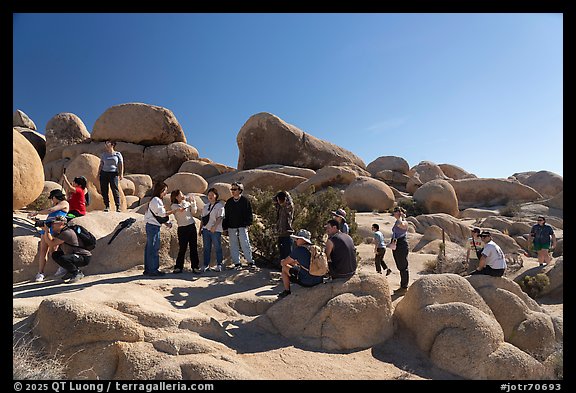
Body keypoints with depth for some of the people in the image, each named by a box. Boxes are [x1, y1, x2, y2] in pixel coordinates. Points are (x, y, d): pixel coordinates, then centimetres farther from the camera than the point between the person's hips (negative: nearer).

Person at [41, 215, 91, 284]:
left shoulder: (66, 232, -21)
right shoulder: (58, 233, 10)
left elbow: (51, 244, -19)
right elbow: (48, 242, 12)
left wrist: (47, 230, -10)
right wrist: (45, 230, 4)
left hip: (84, 257, -10)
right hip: (75, 255, 10)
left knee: (62, 259, -30)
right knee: (55, 255, 16)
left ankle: (77, 273, -7)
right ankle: (71, 271, 19)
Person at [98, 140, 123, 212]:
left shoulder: (118, 154, 7)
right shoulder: (103, 155, 15)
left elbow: (121, 165, 4)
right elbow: (101, 165, 16)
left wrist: (121, 174, -6)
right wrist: (98, 174, 10)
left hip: (113, 173, -3)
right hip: (104, 173, 3)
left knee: (115, 190, -8)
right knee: (104, 190, -1)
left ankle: (118, 207, -2)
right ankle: (107, 206, 9)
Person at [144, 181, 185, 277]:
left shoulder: (157, 200, 17)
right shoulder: (155, 200, -13)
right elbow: (163, 213, -18)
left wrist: (166, 223, 7)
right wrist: (177, 210, -16)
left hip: (152, 226, 10)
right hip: (153, 226, -10)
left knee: (150, 248, 12)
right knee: (154, 248, -4)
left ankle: (148, 269, 19)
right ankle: (153, 270, 2)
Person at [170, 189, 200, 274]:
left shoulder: (187, 203, 12)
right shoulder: (174, 206, -2)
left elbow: (193, 212, 9)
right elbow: (181, 209, -20)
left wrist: (193, 202, 2)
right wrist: (184, 200, -10)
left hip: (192, 226, 4)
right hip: (182, 228, -4)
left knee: (194, 248, 4)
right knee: (182, 249, -2)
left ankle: (195, 267, 10)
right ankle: (178, 267, 12)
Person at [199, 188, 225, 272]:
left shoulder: (220, 205, -1)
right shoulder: (206, 206, 17)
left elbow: (220, 217, -12)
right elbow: (203, 218, 19)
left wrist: (215, 226, -25)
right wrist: (200, 228, 14)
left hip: (215, 230, -5)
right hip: (206, 229, 5)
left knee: (217, 248, 0)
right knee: (206, 248, 8)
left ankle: (219, 265, 8)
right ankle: (206, 265, 15)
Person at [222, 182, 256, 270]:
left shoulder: (245, 200, 0)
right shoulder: (229, 202, 11)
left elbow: (249, 213, 0)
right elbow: (226, 215, 13)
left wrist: (247, 224, -8)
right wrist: (225, 227, 8)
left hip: (242, 227, -4)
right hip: (231, 227, 4)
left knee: (245, 244, -5)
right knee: (233, 246, 5)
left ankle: (250, 262, 8)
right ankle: (237, 263, 14)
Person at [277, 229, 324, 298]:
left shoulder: (299, 249, -12)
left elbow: (284, 262, 0)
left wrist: (282, 262, 22)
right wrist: (294, 262, 29)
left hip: (307, 281, -7)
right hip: (319, 280, 7)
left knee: (284, 268, 9)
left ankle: (287, 292, 17)